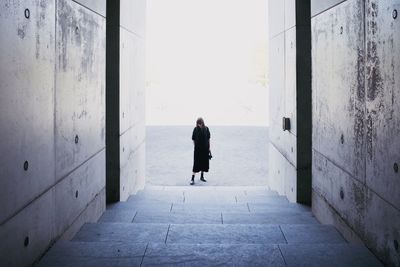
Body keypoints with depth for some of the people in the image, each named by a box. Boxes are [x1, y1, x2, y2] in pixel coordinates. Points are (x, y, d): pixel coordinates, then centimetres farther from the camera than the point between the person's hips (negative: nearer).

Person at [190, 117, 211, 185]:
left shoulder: (206, 129, -1)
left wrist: (209, 148, 7)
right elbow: (193, 139, 0)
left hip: (205, 149, 3)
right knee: (196, 163, -5)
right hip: (198, 149, -3)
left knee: (204, 162, 10)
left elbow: (208, 139, 6)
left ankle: (202, 177, 26)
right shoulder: (196, 129, -6)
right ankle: (192, 179, -1)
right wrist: (195, 146, -4)